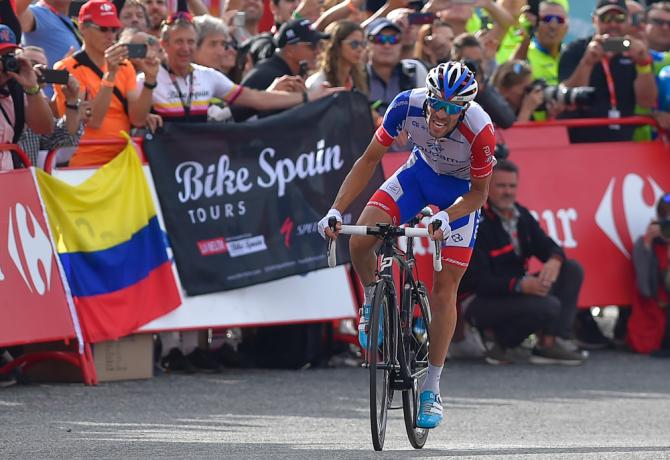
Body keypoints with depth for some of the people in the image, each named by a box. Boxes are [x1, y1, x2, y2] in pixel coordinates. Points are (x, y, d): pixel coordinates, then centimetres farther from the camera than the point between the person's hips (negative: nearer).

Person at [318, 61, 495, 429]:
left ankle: (431, 390, 6)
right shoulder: (407, 105, -30)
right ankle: (373, 301, 14)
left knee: (444, 289, -5)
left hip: (461, 191, -3)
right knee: (360, 241, -19)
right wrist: (336, 210, -24)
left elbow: (479, 192, -20)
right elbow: (370, 159, -17)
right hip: (421, 171, 3)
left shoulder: (480, 131, -36)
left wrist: (445, 217, -39)